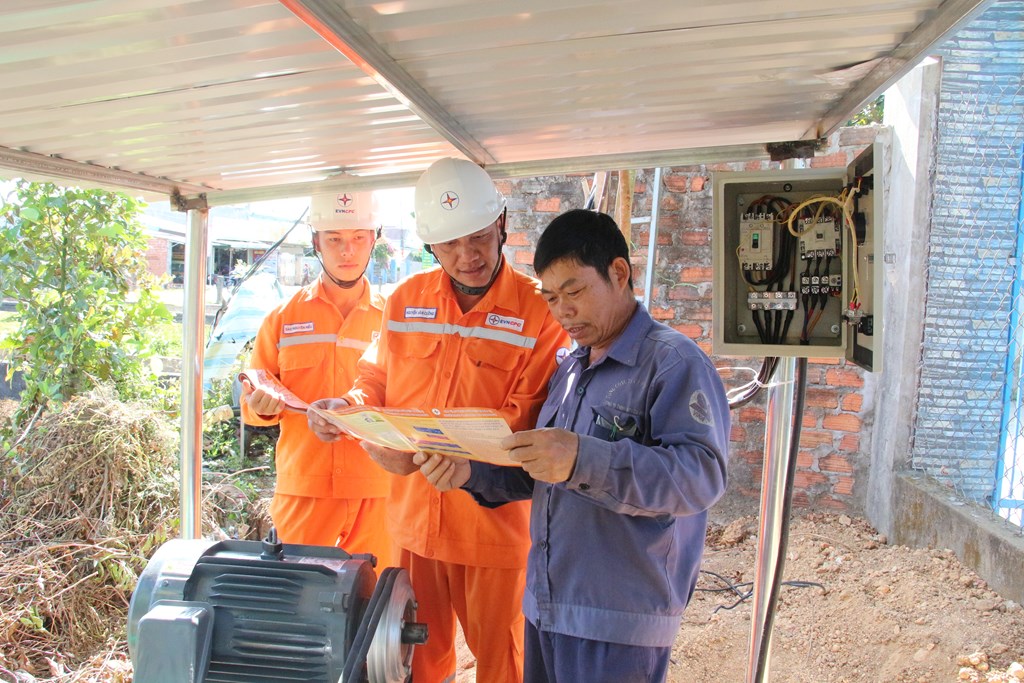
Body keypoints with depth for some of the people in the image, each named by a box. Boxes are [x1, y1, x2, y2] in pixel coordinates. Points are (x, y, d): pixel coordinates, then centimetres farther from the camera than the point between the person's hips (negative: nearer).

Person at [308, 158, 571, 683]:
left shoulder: (538, 311, -12)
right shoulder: (405, 300, 3)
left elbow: (524, 424, -17)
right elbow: (378, 382, 15)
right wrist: (347, 407, -8)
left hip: (495, 520, -4)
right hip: (415, 517, 4)